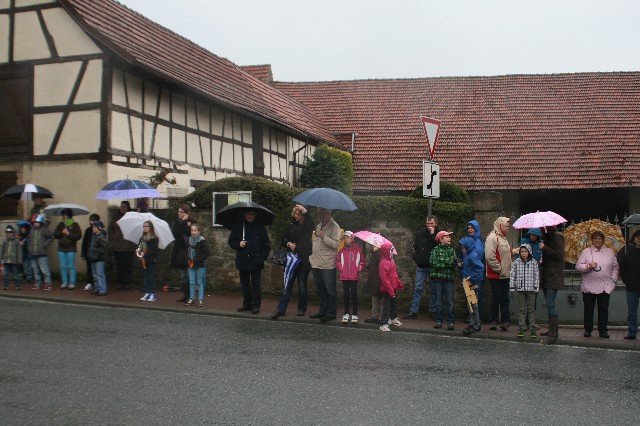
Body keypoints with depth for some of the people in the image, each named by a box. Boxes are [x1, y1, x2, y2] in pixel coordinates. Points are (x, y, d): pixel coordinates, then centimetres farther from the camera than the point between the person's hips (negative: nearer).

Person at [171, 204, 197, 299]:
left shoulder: (193, 222, -5)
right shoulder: (177, 222, 7)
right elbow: (175, 233, -10)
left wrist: (188, 226, -19)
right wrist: (183, 223, -15)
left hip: (190, 251, -5)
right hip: (180, 251, 5)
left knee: (190, 275, -5)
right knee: (183, 276, 12)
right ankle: (185, 294, 20)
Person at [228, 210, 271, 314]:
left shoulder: (260, 227, 0)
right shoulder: (238, 227, 6)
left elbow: (267, 245, 2)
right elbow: (231, 241, 12)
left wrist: (262, 258, -7)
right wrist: (238, 244, -9)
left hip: (256, 262, -3)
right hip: (242, 261, 3)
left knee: (255, 284, -1)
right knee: (244, 284, 10)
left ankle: (256, 305, 6)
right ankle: (247, 304, 21)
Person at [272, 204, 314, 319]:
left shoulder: (307, 226, -4)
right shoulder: (291, 225, 7)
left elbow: (312, 225, -28)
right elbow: (284, 239, 15)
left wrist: (304, 211, -35)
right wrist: (288, 244, -6)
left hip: (304, 260, -3)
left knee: (302, 286, 7)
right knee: (287, 285, 1)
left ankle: (302, 308, 22)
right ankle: (280, 309, 2)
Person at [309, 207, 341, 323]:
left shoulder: (334, 227, -9)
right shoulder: (318, 226, 16)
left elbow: (336, 244, -19)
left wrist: (324, 237, -20)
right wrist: (311, 254, 18)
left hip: (328, 265, -8)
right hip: (316, 263, 8)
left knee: (330, 290, -1)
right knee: (320, 289, 15)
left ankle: (331, 312, 7)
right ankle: (323, 311, 25)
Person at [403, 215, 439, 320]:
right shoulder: (420, 233, 8)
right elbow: (415, 247, 20)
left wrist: (433, 235, -18)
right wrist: (416, 258, 11)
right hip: (421, 266, 3)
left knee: (433, 289, 6)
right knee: (417, 288, 0)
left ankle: (433, 311, 17)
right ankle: (413, 312, 2)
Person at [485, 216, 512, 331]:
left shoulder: (503, 238, 17)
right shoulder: (492, 238, -13)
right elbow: (490, 257, -21)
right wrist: (499, 269, -18)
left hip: (505, 275, 9)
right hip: (496, 275, -8)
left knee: (505, 298, 7)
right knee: (496, 298, -2)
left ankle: (506, 320, 10)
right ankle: (493, 321, 7)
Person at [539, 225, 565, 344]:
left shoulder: (557, 238, -11)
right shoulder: (546, 238, 17)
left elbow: (559, 255, -20)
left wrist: (544, 248, -19)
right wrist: (542, 260, 9)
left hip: (554, 276, -9)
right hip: (546, 275, 9)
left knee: (550, 304, -14)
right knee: (549, 304, 13)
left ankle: (553, 332, -12)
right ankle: (552, 330, 21)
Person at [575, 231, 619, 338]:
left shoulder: (610, 252, 11)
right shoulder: (586, 251, 5)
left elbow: (615, 268, 13)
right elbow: (578, 266, 0)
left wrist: (613, 280, 3)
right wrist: (588, 266, -17)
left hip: (605, 287, 1)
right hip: (589, 286, -1)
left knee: (603, 309, 3)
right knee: (588, 309, 4)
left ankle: (603, 330, 11)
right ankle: (588, 330, 14)